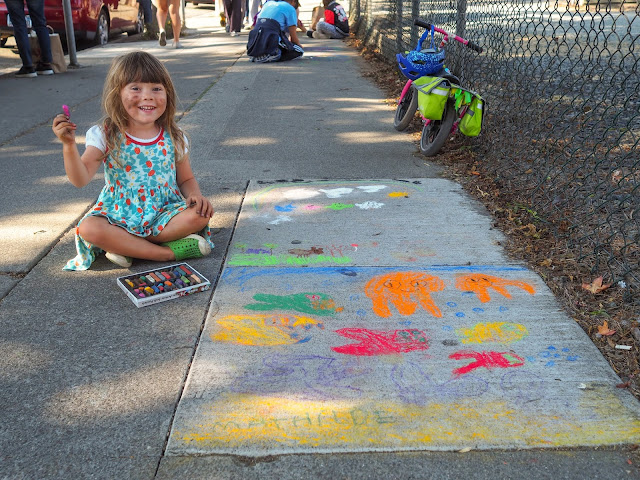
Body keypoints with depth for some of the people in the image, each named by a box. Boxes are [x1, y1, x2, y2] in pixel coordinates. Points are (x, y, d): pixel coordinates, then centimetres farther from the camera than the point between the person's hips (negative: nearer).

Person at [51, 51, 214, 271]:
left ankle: (126, 246, -20)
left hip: (166, 214, 2)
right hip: (120, 216, -1)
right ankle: (168, 252, -26)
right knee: (88, 228, -30)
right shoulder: (106, 136, -6)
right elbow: (80, 179, -14)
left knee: (201, 214, -26)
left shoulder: (173, 138, 0)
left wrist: (195, 195, -13)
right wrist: (69, 145, -29)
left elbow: (186, 179, 10)